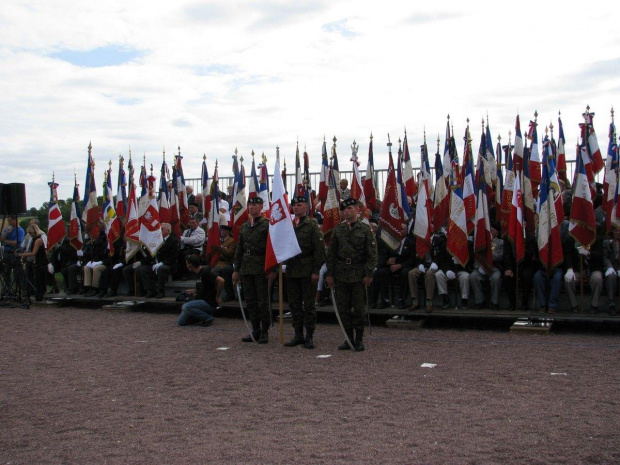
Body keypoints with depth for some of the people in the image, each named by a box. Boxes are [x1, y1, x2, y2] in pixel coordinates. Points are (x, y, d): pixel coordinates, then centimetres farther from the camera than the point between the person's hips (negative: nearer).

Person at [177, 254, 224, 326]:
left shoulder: (205, 272, -17)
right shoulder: (199, 273, 12)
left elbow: (221, 280, -27)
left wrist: (217, 297, -19)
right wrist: (194, 291, 12)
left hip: (209, 303, -9)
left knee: (185, 307, -30)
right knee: (181, 322, 2)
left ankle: (208, 318, -14)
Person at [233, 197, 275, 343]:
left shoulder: (267, 224, -4)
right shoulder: (244, 226, 14)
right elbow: (239, 249, 18)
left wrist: (272, 269, -14)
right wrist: (236, 269, 15)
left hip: (261, 269, -6)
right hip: (246, 269, 6)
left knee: (263, 301, 0)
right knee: (250, 301, 9)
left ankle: (264, 332, 9)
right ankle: (256, 330, 19)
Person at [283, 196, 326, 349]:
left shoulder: (312, 225, -4)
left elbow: (319, 249, -8)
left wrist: (316, 271, -13)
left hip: (307, 271, -5)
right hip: (291, 271, 5)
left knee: (308, 304, 2)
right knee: (294, 304, 9)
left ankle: (309, 336, 10)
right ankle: (298, 335, 19)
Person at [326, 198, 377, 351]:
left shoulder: (365, 230, -1)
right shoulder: (338, 230, 8)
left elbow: (372, 254, -4)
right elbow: (331, 253, 10)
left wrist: (369, 274, -9)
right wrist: (330, 274, 5)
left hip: (359, 275, -3)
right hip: (341, 274, 3)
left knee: (359, 308, 2)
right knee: (343, 307, 6)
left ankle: (359, 339, 14)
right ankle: (348, 338, 17)